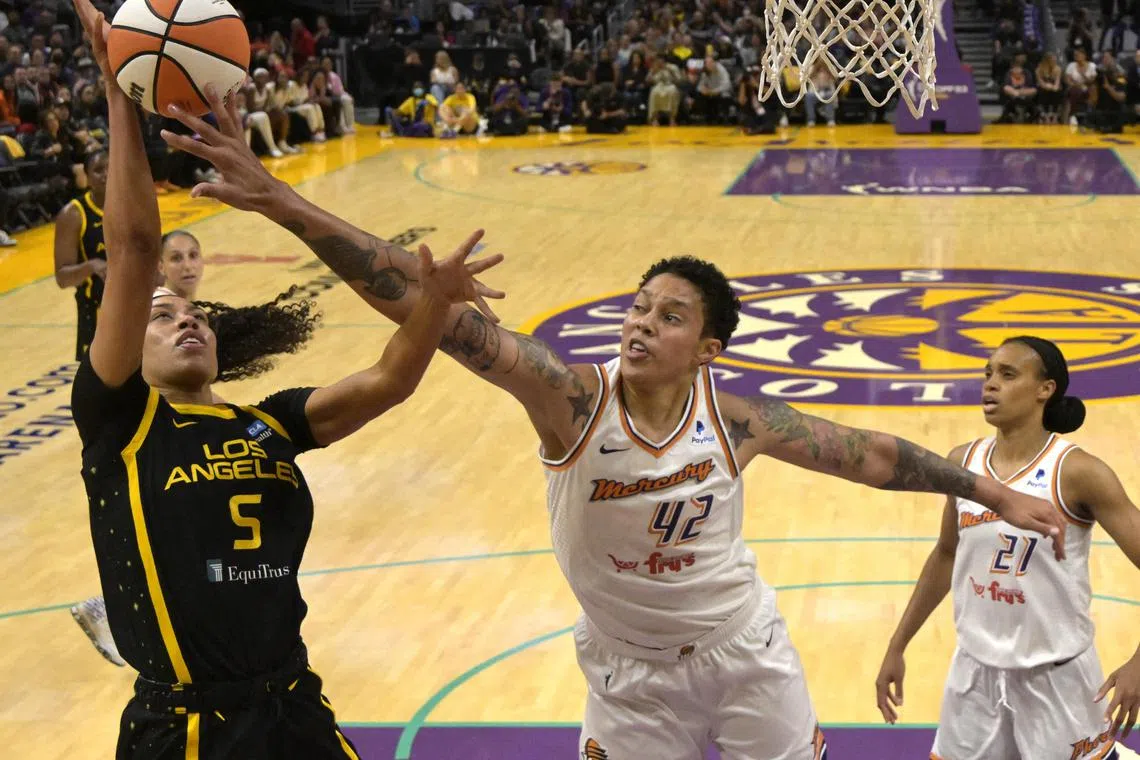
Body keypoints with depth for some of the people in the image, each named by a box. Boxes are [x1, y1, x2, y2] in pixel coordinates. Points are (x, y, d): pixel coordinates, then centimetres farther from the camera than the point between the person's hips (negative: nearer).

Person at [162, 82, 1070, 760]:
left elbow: (864, 452, -3)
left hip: (747, 655, 1)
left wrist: (992, 491, 1)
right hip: (629, 676, -1)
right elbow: (429, 306, -35)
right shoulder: (573, 396, -25)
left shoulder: (734, 417, -18)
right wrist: (280, 202, -43)